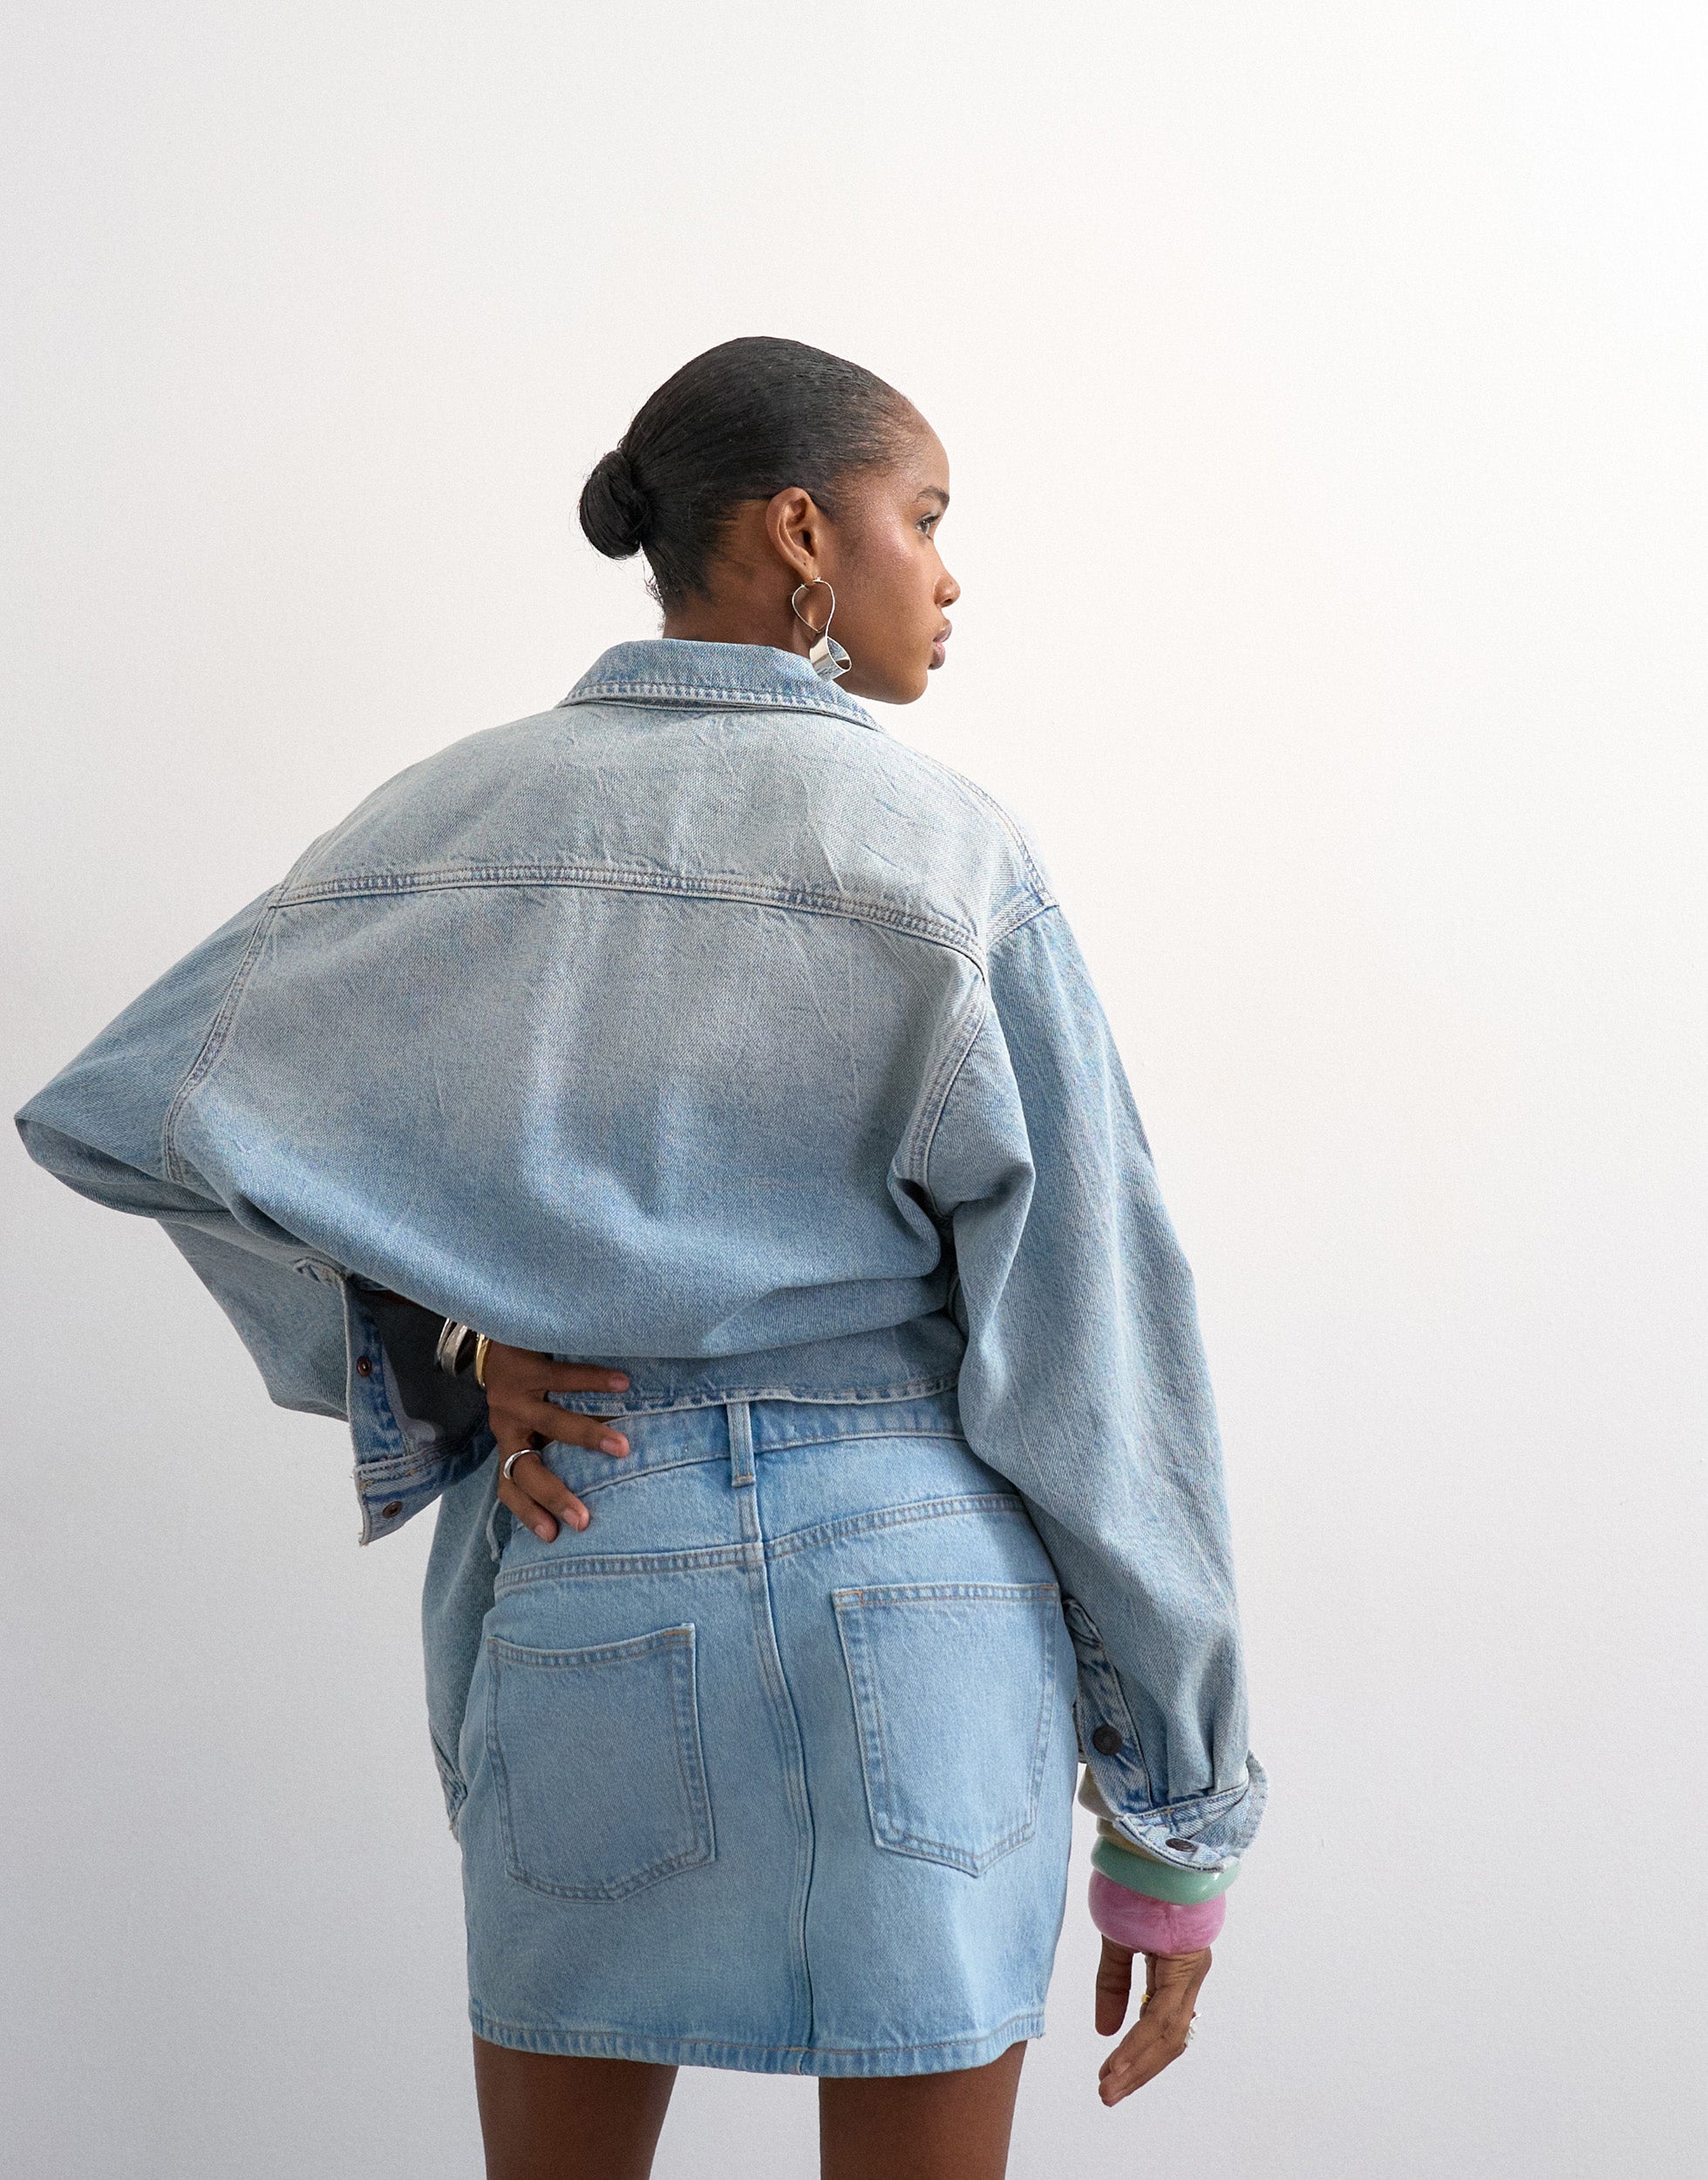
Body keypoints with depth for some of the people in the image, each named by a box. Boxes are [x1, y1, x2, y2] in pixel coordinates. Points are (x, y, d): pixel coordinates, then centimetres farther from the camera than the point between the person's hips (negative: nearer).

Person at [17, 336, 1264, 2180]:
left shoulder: (460, 816, 3)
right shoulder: (943, 849, -7)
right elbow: (1087, 1342, -8)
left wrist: (458, 1350, -3)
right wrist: (1175, 1821, -1)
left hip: (571, 1567, 4)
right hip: (912, 1608, -3)